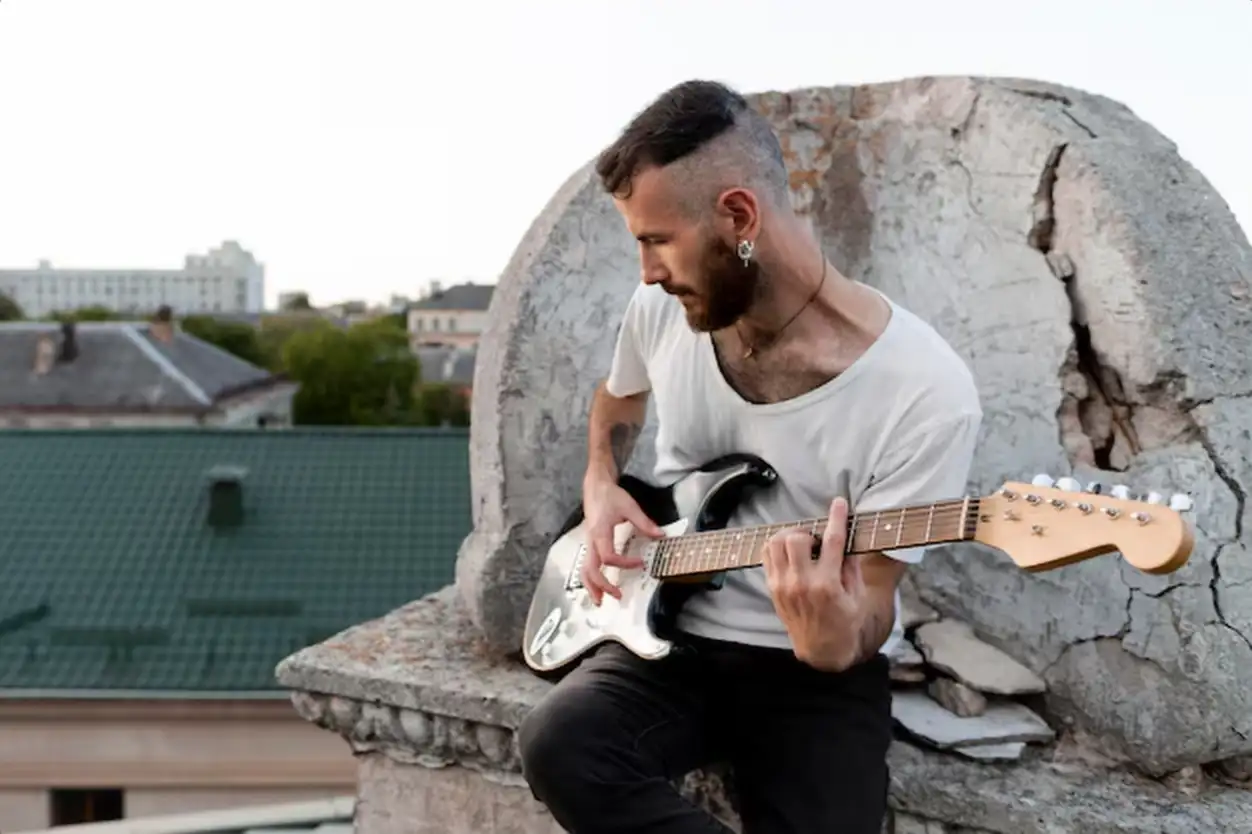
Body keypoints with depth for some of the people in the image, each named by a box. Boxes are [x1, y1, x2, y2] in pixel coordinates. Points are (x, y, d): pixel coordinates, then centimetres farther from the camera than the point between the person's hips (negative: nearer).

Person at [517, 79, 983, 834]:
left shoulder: (928, 395, -20)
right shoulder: (663, 309, -3)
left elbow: (871, 599, -13)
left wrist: (838, 643, -35)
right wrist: (601, 488, 1)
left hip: (813, 670, -4)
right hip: (672, 636, 4)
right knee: (561, 748, -26)